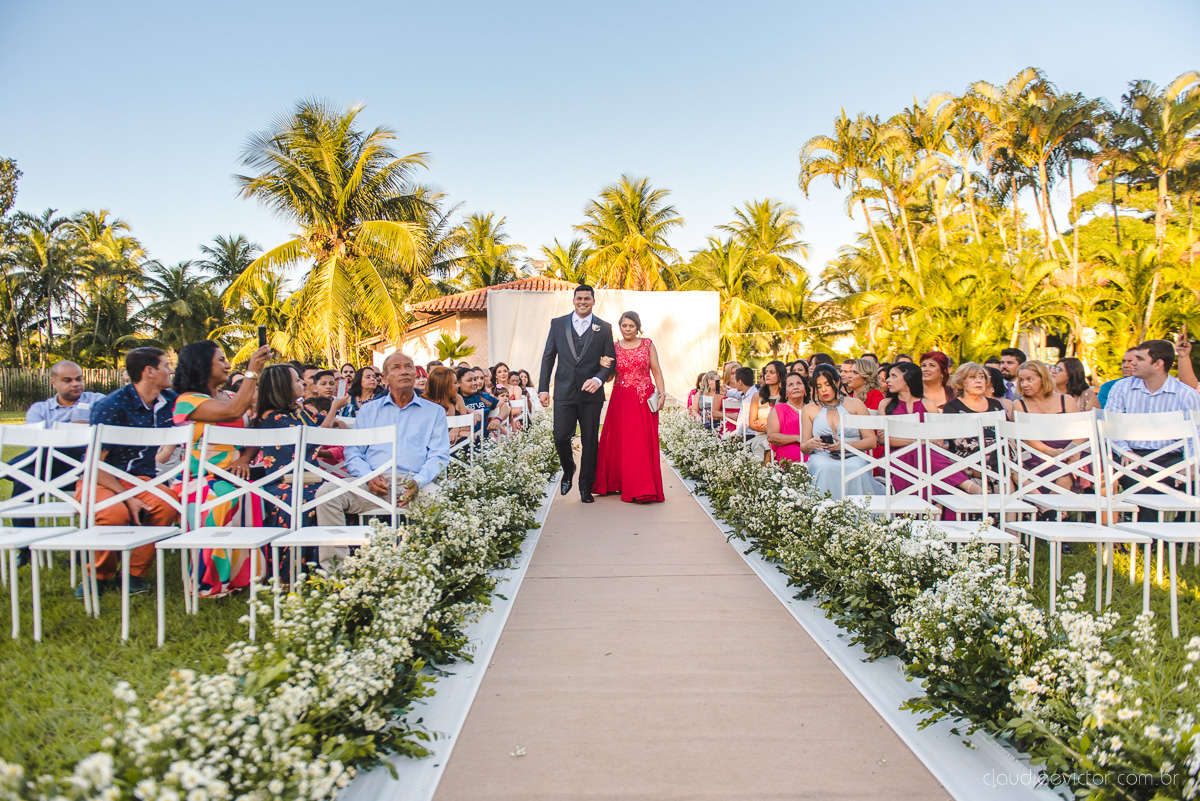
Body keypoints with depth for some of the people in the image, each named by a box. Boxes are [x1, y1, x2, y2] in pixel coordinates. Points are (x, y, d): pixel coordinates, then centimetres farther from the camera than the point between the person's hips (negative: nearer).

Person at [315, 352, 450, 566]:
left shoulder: (434, 412, 18)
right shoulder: (368, 411, 24)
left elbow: (439, 455, 6)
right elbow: (353, 453, 15)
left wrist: (418, 482, -15)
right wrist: (368, 477, -9)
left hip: (413, 484, -2)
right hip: (372, 484, 2)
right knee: (327, 492, -23)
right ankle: (335, 567, -24)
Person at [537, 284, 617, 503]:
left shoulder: (604, 328, 6)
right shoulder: (558, 324, 8)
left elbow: (610, 360, 4)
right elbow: (548, 358, 8)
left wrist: (598, 379, -16)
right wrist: (543, 388, 2)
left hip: (591, 394, 0)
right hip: (564, 392, 0)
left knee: (590, 442, 4)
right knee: (561, 437, -6)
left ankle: (586, 487, 18)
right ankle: (568, 470, 25)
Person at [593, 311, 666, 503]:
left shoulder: (647, 344, 4)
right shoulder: (614, 348, 7)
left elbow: (656, 370, 3)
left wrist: (662, 393, -5)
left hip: (644, 399, -1)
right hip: (621, 399, 2)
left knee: (644, 442, -3)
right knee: (619, 442, 2)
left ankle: (643, 488, 1)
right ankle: (618, 483, 15)